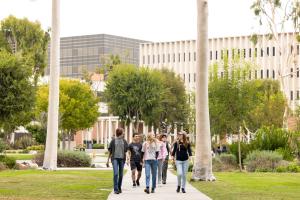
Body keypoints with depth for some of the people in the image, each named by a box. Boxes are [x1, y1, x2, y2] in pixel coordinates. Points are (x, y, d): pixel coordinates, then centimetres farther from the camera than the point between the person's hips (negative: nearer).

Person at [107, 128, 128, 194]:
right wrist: (108, 160, 5)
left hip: (122, 158, 2)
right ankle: (115, 189, -12)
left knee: (121, 174, 7)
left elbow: (126, 150, 8)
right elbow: (110, 151, 6)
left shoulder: (124, 141, 7)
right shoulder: (113, 141, 3)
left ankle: (119, 188, 22)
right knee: (115, 173, -14)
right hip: (115, 158, -2)